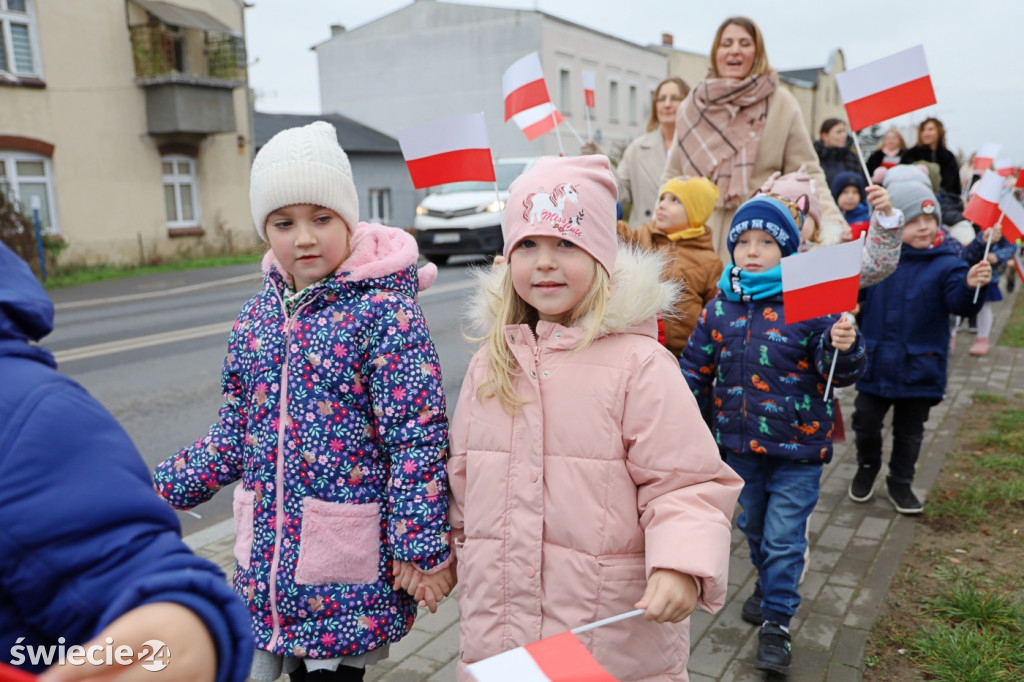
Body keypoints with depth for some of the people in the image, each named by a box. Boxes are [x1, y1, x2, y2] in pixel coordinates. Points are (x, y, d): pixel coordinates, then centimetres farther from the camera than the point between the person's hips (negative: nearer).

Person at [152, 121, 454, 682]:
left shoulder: (383, 311, -15)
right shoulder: (256, 318, 5)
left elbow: (416, 435, -16)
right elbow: (236, 430, 14)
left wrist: (420, 546, -15)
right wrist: (161, 490, 11)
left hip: (349, 559, -6)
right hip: (271, 556, 6)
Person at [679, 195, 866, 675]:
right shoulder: (719, 309, 0)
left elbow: (839, 371, -12)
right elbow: (695, 369, 9)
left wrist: (844, 348, -34)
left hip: (796, 447, -4)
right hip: (739, 444, 5)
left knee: (783, 537, 1)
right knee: (753, 526, 22)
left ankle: (776, 622, 18)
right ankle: (768, 584, 48)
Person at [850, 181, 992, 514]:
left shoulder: (946, 264, -9)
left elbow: (960, 302, -22)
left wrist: (971, 286, -41)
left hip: (919, 369, -1)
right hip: (875, 363, 1)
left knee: (909, 431, 14)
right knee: (865, 422, 14)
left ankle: (900, 483, 33)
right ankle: (867, 468, 39)